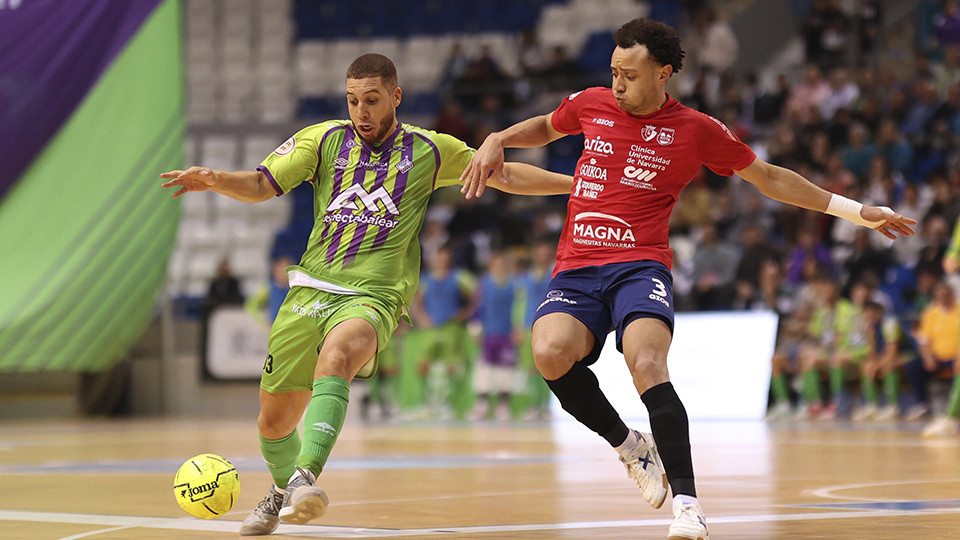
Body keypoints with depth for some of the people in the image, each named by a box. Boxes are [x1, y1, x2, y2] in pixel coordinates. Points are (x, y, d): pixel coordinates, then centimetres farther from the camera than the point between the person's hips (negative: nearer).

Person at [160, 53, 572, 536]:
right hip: (309, 291, 3)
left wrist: (576, 184, 16)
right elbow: (261, 185, 3)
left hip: (372, 297, -3)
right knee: (273, 422, 7)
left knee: (336, 356, -38)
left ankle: (305, 475, -51)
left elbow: (505, 175, 18)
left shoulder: (431, 151, 8)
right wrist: (214, 180, -17)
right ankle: (283, 490, 40)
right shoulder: (324, 140, 8)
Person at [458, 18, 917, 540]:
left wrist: (854, 210, 17)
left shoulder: (696, 130, 5)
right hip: (575, 270, 3)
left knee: (647, 365, -32)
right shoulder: (592, 104, 12)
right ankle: (628, 445, -2)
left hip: (639, 266, -3)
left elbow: (768, 177, 17)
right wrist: (497, 140, 15)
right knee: (550, 352, -28)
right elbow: (545, 126, 35)